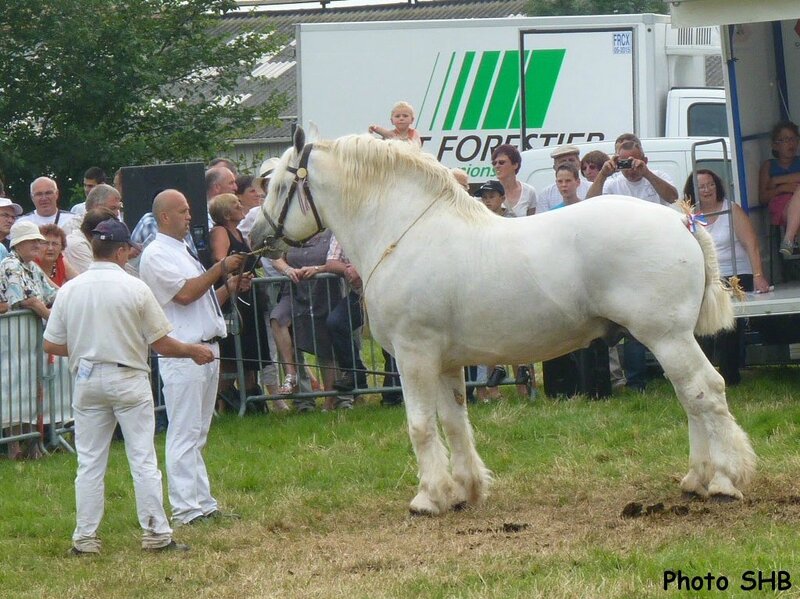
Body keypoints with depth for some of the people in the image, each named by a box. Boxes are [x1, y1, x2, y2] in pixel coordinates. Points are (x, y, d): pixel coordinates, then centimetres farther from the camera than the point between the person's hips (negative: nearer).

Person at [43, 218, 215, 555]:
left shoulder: (69, 290, -1)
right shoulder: (134, 288, -10)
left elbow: (51, 344, 2)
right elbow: (160, 342, -6)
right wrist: (193, 351, 12)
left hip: (87, 380, 3)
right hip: (128, 379, -3)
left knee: (89, 462, 8)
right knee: (143, 459, 3)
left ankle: (85, 538, 8)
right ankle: (156, 534, 3)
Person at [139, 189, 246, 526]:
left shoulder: (182, 253, 22)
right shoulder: (156, 255, -8)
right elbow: (185, 294, -18)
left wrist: (230, 287, 7)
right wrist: (221, 268, -12)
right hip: (182, 355, -9)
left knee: (197, 435, 11)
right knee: (184, 434, -9)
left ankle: (203, 503, 12)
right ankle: (185, 509, -10)